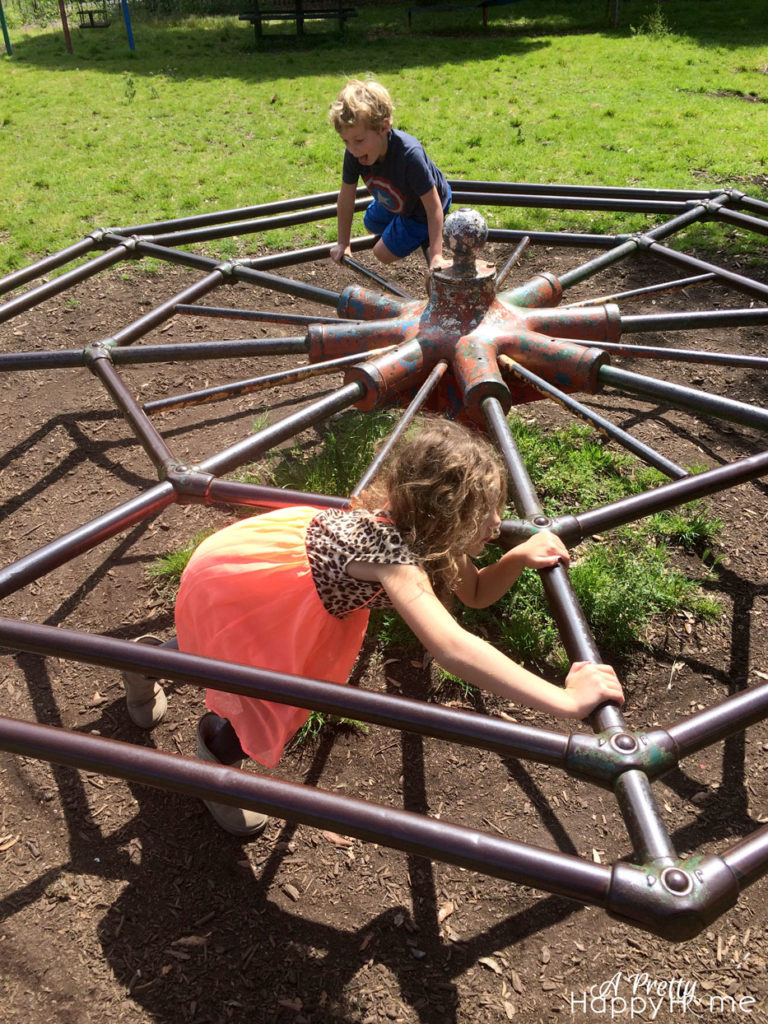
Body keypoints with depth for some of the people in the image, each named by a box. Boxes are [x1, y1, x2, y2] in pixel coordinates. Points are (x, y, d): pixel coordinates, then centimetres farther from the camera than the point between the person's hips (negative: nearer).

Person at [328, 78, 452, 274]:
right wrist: (343, 243, -9)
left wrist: (436, 256, -45)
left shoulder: (409, 154, -45)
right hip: (393, 202, 7)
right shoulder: (354, 153, -29)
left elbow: (434, 206, -40)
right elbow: (346, 197, -15)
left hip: (421, 209, -6)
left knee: (384, 253, -3)